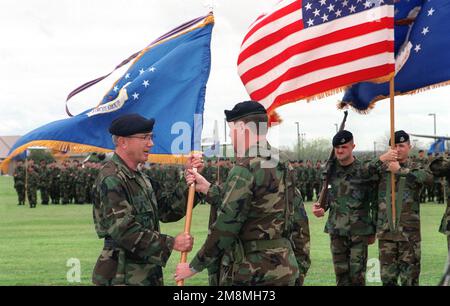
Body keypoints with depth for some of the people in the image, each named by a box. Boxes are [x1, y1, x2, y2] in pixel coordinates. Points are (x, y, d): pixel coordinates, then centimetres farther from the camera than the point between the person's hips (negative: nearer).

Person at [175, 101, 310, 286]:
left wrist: (194, 267, -6)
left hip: (252, 276, -8)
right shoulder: (283, 164, 9)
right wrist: (207, 189, 20)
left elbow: (225, 228, -15)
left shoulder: (245, 169, -16)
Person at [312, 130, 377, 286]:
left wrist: (373, 230, 1)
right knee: (341, 273, 6)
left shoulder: (364, 171, -5)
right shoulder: (330, 169, 7)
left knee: (357, 273, -5)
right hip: (336, 230, 4)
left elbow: (375, 202, 0)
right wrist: (320, 207, -4)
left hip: (359, 231, -4)